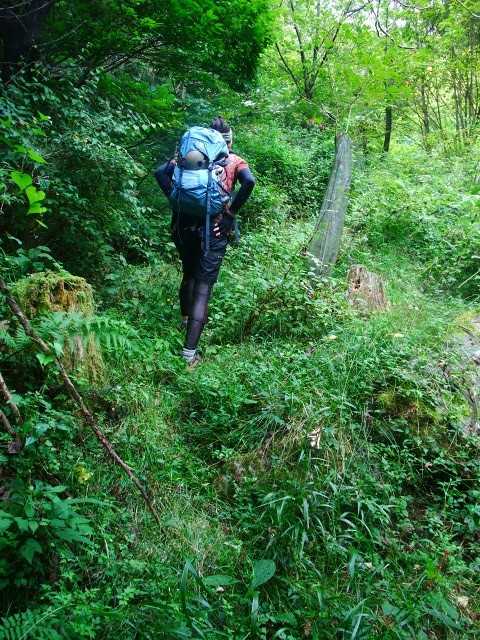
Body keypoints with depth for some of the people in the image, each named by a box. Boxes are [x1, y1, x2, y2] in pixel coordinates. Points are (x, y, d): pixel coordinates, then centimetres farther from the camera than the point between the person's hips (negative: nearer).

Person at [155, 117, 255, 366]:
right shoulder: (234, 161, 3)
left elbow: (160, 172, -2)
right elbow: (250, 181, -17)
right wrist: (232, 210, -10)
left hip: (185, 223, 3)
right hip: (214, 228, -3)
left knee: (189, 273, 27)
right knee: (203, 286, -2)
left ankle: (186, 318, 47)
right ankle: (189, 352, -5)